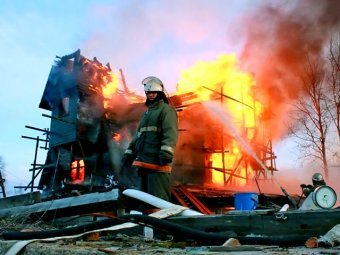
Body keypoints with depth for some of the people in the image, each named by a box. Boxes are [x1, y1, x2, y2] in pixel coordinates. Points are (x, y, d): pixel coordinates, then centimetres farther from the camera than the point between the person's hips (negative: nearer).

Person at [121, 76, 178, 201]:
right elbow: (138, 134, 28)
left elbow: (170, 132, -16)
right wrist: (129, 153, 22)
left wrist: (166, 151, -29)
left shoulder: (166, 110, -2)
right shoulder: (146, 113, 26)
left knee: (158, 198, -12)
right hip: (144, 160, 9)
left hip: (158, 162, -9)